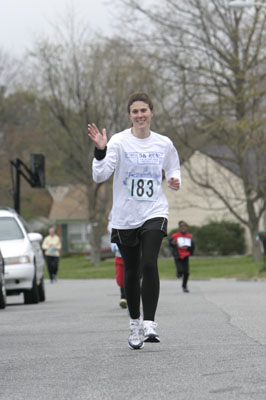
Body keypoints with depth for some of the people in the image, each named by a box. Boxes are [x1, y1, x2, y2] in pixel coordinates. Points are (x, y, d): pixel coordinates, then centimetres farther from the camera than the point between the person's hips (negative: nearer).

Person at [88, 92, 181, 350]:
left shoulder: (164, 144, 4)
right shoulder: (119, 142, -5)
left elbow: (173, 169, 20)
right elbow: (99, 176, -13)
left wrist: (175, 180, -2)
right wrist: (100, 150, -28)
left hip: (154, 213, 0)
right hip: (125, 217, 0)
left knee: (149, 265, -19)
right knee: (131, 273, 8)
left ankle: (149, 324, -18)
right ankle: (135, 323, 26)